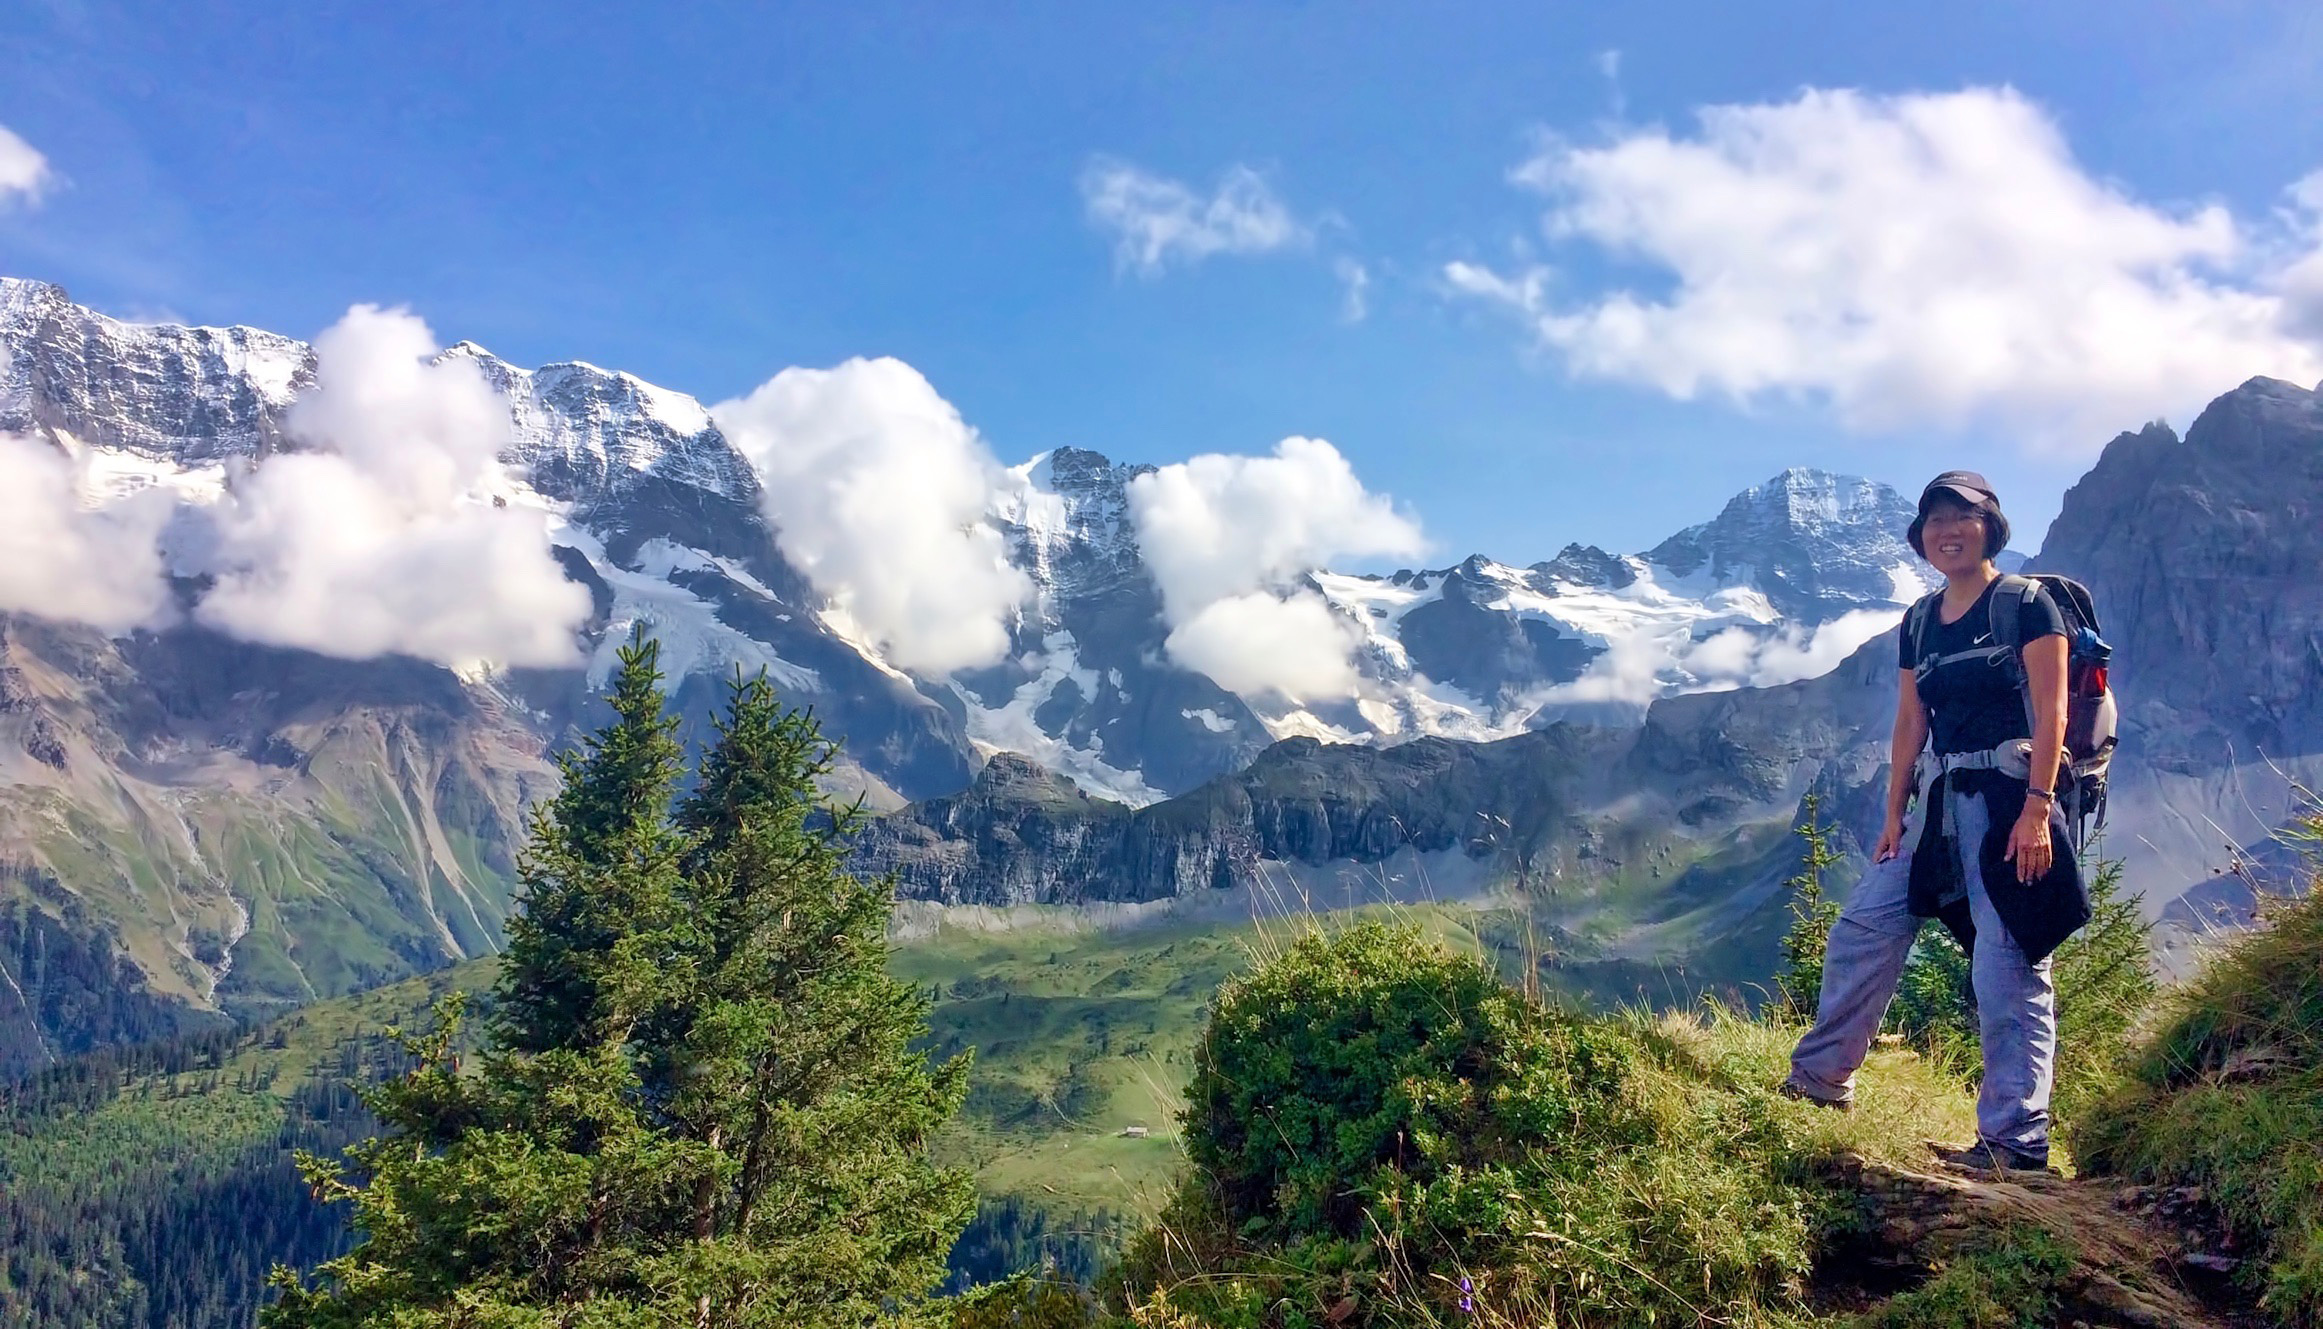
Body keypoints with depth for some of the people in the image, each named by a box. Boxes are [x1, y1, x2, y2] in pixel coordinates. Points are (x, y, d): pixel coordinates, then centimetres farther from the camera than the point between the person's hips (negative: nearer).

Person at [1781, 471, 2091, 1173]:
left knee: (2009, 964, -7)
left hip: (2011, 795, -7)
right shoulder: (1920, 622, 15)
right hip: (1942, 799, 7)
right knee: (1863, 923, 6)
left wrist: (2037, 806, -19)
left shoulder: (2025, 602, -4)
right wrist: (1894, 816, 10)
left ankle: (2016, 1139, 0)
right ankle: (1818, 1080, 19)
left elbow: (2051, 712, -10)